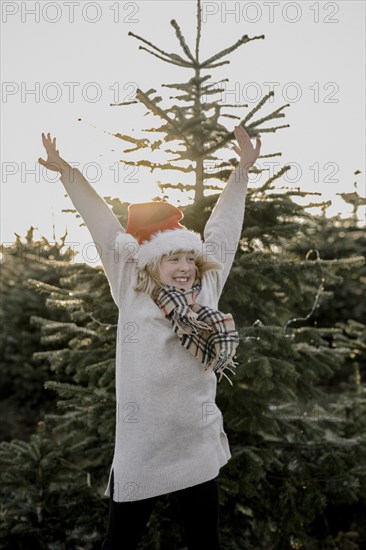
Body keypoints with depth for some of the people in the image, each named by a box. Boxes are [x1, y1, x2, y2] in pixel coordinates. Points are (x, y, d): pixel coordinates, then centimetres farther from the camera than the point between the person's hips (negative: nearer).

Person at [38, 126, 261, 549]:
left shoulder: (206, 292, 2)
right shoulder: (132, 293, -3)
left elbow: (222, 231, 9)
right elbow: (106, 229, 3)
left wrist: (242, 169, 16)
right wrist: (67, 172, 12)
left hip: (199, 452, 2)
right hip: (139, 453, -2)